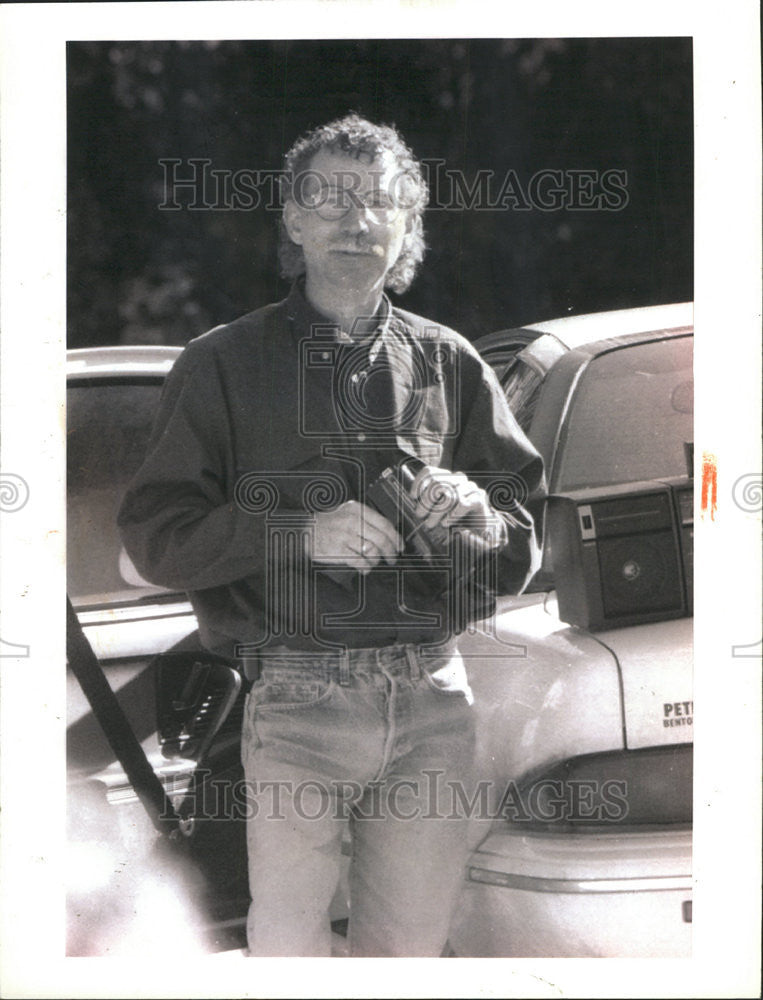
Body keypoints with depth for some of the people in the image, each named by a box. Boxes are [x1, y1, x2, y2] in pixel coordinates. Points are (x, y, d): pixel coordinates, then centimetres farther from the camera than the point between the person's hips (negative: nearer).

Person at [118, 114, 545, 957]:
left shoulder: (450, 365, 13)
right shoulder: (225, 364, 5)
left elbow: (523, 551, 14)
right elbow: (153, 532, -2)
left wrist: (475, 515, -9)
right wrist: (301, 535, -15)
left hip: (432, 698, 3)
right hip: (298, 697, -2)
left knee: (412, 945, 8)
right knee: (286, 946, -2)